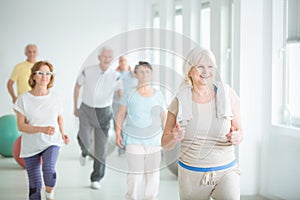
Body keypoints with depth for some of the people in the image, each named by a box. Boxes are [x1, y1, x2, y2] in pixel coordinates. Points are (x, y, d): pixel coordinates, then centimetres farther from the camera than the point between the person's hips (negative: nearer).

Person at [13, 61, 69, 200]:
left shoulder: (54, 99, -2)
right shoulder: (23, 99, -8)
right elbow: (21, 126, -11)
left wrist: (62, 134, -1)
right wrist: (42, 129, -25)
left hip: (51, 142, 0)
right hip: (30, 145, 0)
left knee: (48, 168, -29)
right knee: (34, 185, 4)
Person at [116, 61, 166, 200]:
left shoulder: (158, 96, 6)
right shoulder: (129, 95, -1)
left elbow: (163, 117, 11)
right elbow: (121, 114, 5)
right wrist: (118, 133, -1)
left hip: (154, 140, 3)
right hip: (134, 140, -2)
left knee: (153, 172, 4)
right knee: (135, 173, -7)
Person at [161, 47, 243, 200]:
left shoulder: (227, 94, -2)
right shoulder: (180, 101, -2)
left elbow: (239, 131, 8)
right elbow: (165, 144, 5)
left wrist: (236, 137, -14)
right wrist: (174, 137, -16)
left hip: (225, 171, -1)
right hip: (191, 174, 1)